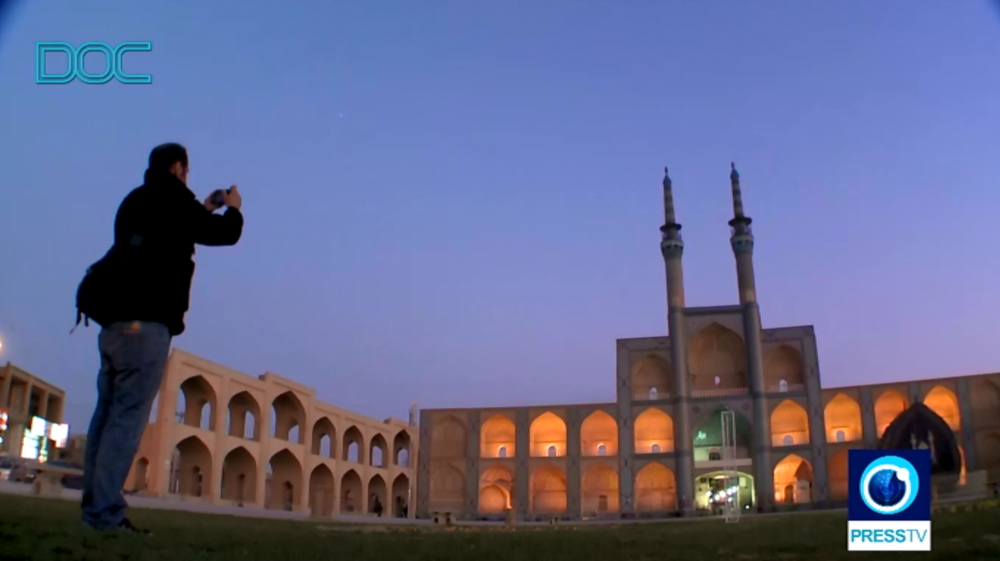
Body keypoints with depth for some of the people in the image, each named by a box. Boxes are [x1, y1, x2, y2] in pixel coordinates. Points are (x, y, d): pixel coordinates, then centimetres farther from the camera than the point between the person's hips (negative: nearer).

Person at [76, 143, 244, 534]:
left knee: (108, 414, 7)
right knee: (128, 417, -11)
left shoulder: (136, 204, 22)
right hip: (145, 323, -9)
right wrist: (233, 209, 18)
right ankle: (105, 512, -13)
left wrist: (205, 211, 36)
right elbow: (225, 234, -2)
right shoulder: (173, 201, -4)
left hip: (115, 321, 9)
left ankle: (94, 505, 7)